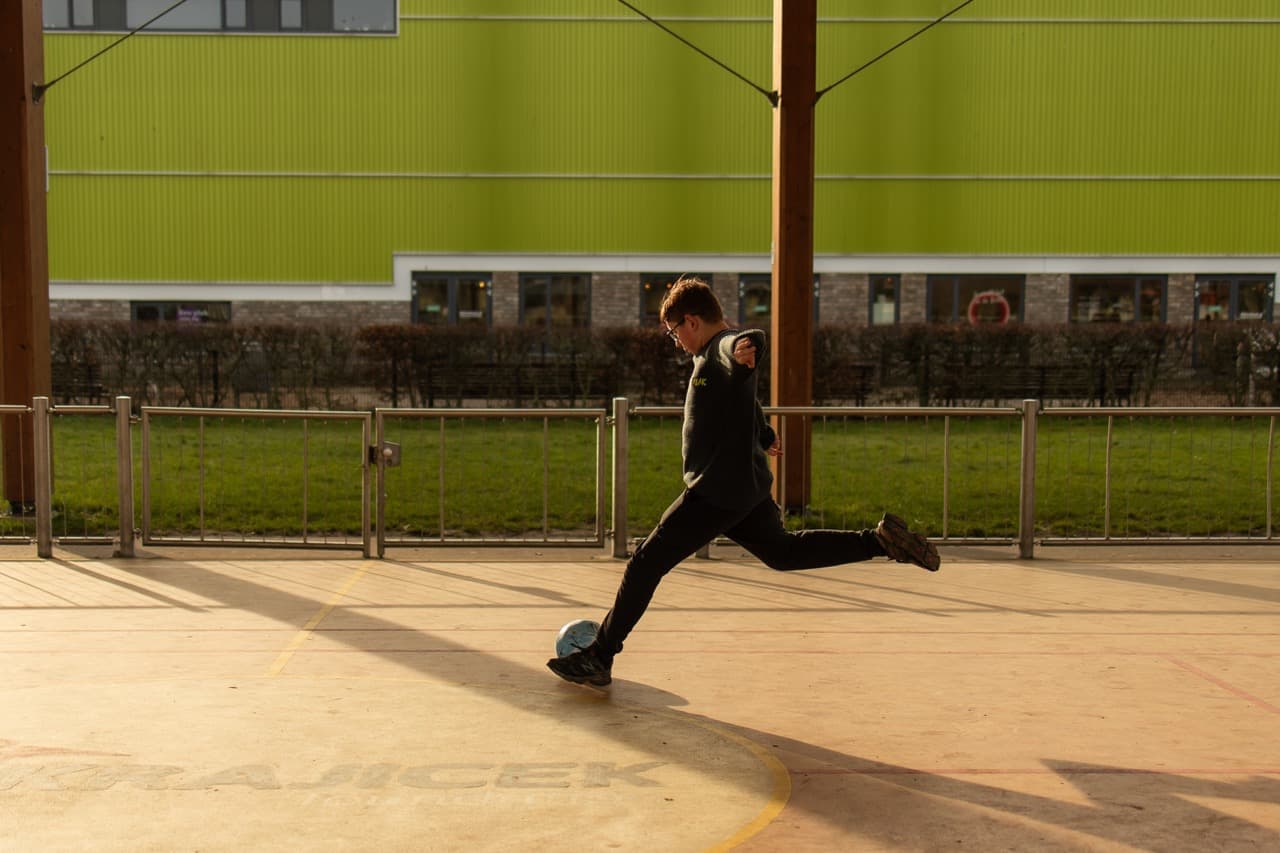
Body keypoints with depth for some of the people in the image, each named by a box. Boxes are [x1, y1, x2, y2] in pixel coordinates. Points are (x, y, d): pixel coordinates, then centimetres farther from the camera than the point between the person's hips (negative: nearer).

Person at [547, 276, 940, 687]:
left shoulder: (724, 348, -15)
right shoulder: (713, 356, 16)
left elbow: (750, 341, -41)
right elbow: (748, 403, 35)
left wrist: (745, 347, -65)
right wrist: (765, 437, 52)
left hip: (718, 491, -10)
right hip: (744, 486, 10)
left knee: (647, 562, -6)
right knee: (783, 551, 24)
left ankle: (599, 659, -2)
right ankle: (880, 540, 18)